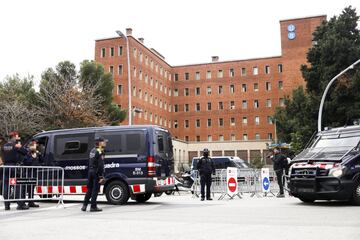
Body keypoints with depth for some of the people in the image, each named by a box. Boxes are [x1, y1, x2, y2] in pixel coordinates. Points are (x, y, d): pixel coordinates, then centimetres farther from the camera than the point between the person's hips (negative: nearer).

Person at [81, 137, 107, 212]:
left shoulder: (92, 150, 13)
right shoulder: (100, 152, -13)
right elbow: (100, 165, -19)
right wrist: (101, 176, -19)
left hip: (90, 171, 8)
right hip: (96, 172, -8)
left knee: (90, 189, 15)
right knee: (95, 190, -1)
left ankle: (84, 205, 17)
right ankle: (93, 207, 4)